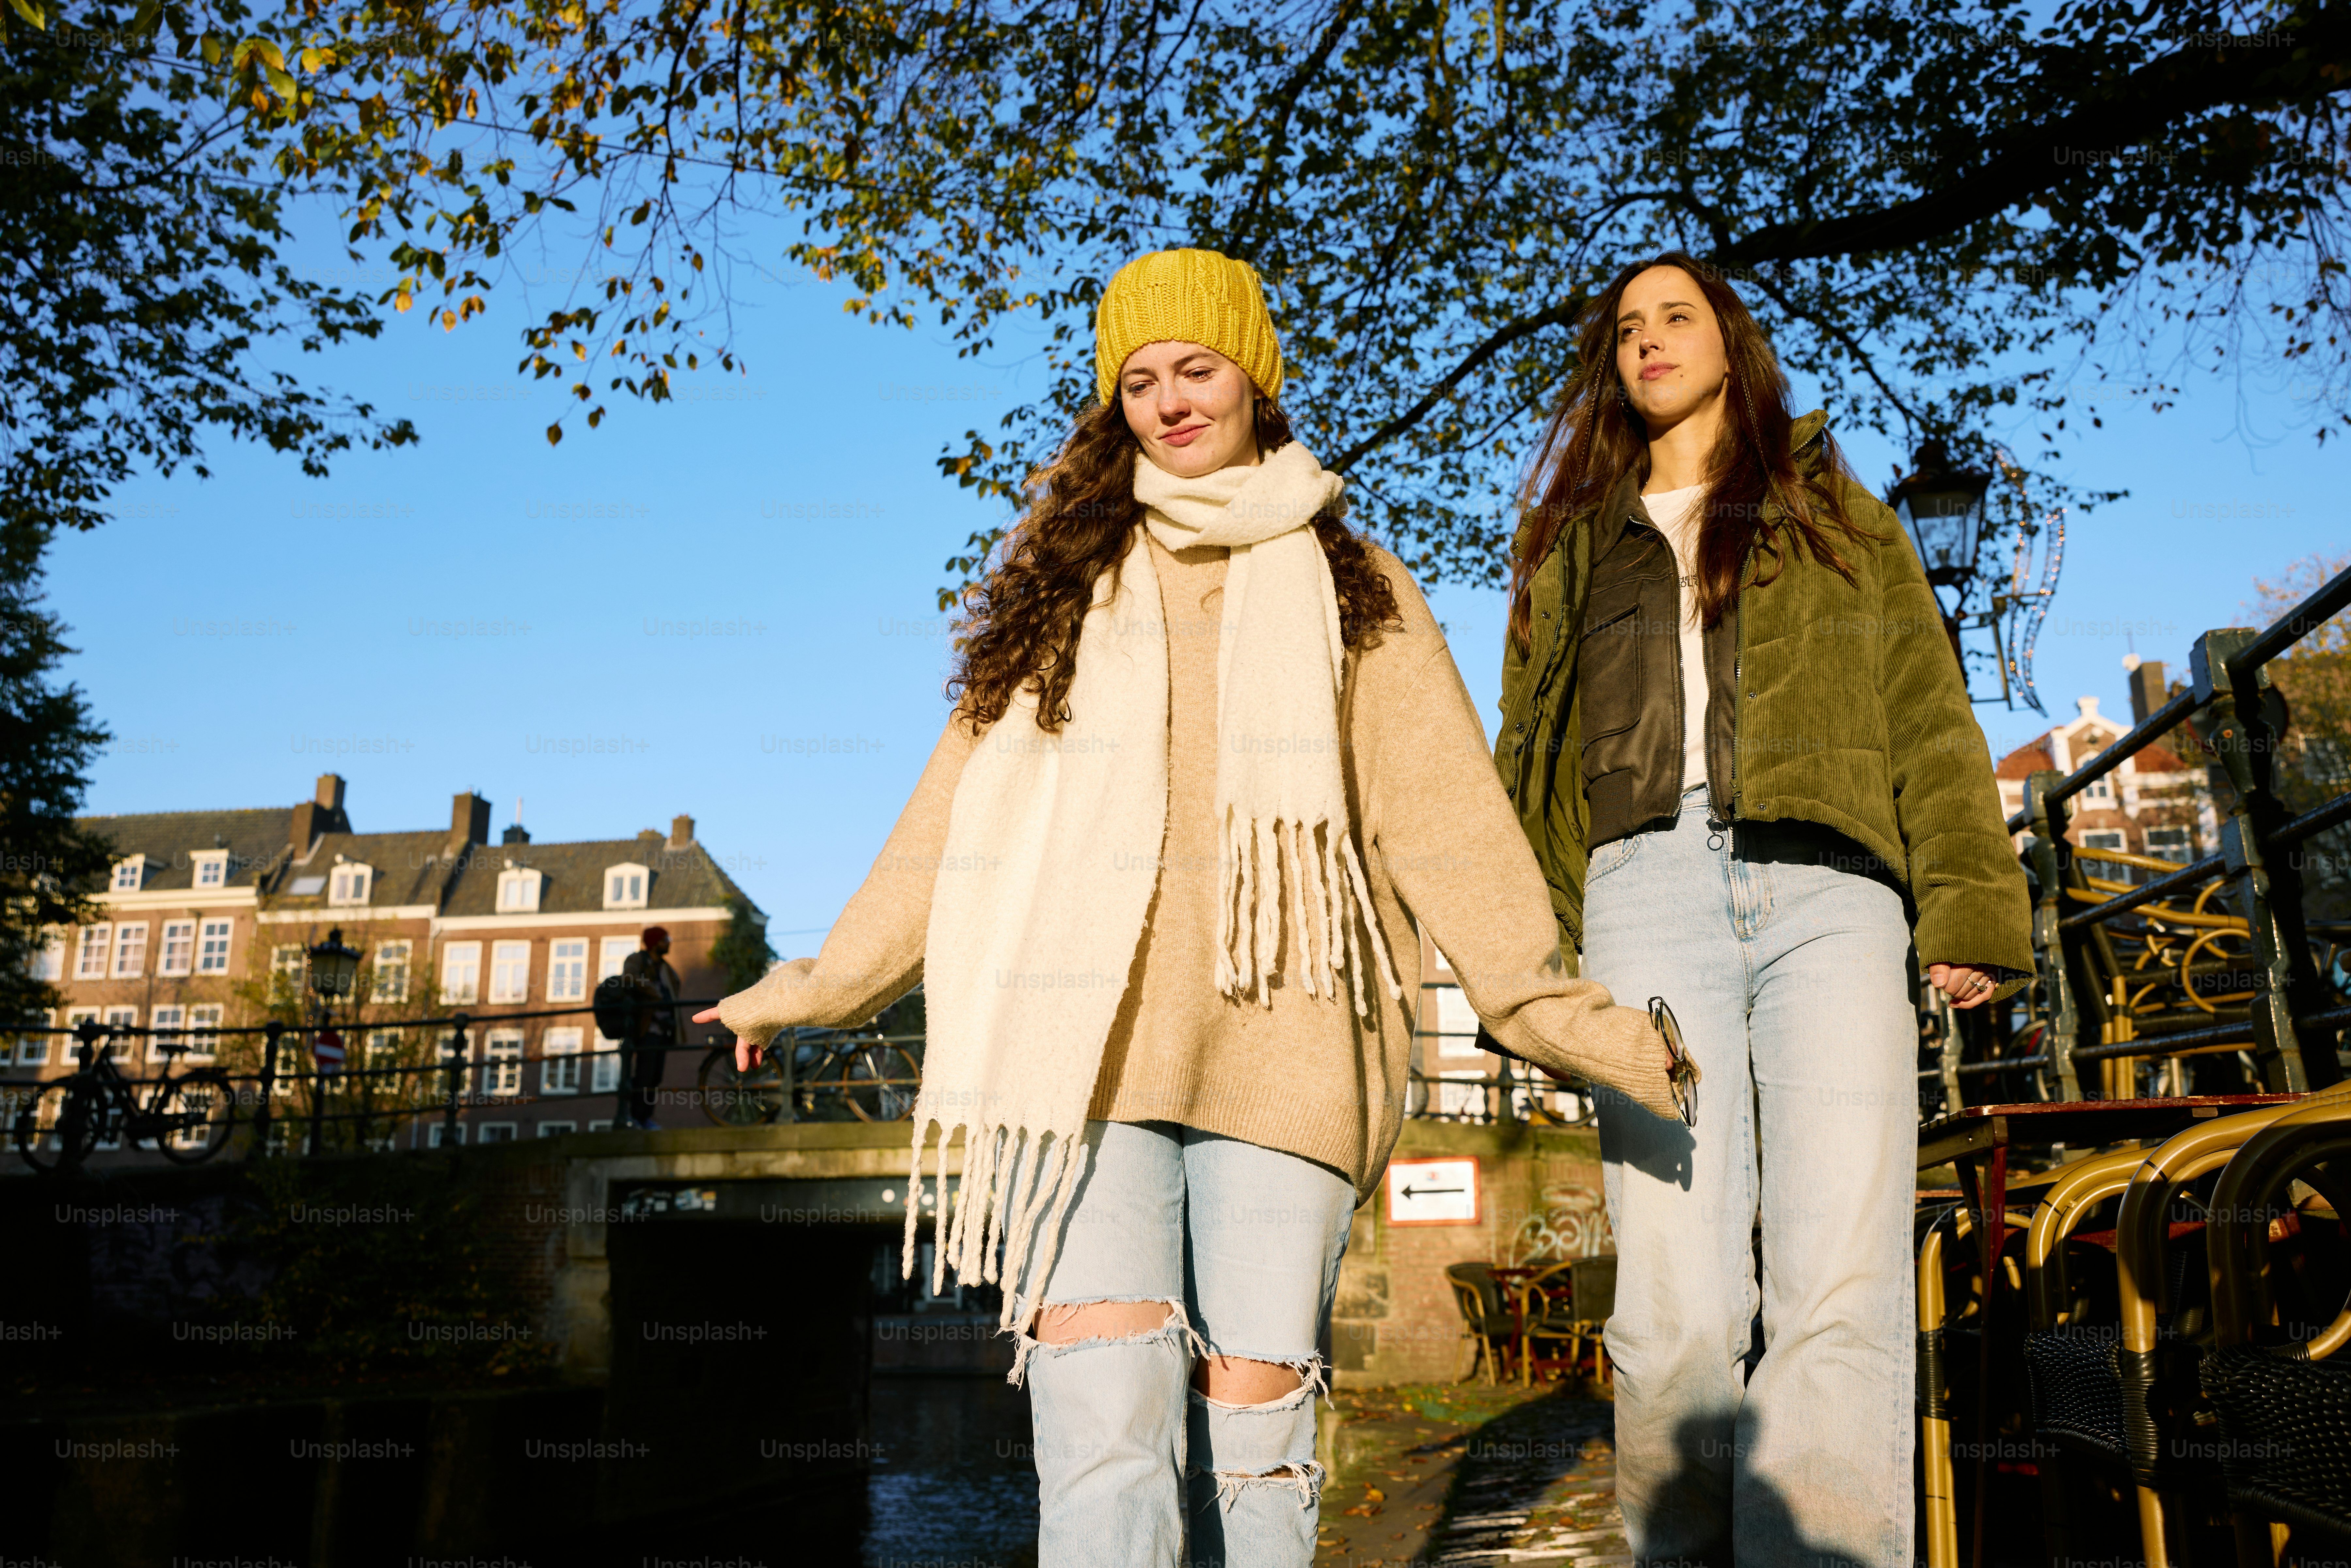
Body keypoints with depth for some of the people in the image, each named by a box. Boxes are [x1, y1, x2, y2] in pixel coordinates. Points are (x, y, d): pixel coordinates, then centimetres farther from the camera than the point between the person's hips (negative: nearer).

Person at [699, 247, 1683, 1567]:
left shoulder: (1353, 586, 18)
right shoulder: (1065, 582, 22)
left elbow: (1444, 814, 9)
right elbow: (956, 813, 22)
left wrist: (1542, 1002, -2)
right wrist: (825, 985, 21)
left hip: (1280, 1031, 0)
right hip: (1085, 1035, 1)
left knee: (1254, 1405, -3)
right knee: (1106, 1411, -14)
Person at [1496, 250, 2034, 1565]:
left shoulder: (1834, 514, 24)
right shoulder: (1573, 546, 27)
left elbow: (1928, 715, 13)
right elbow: (1529, 758, 20)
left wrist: (1969, 904, -2)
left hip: (1828, 886, -1)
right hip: (1648, 889, 1)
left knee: (1839, 1291, -14)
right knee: (1675, 1305, -8)